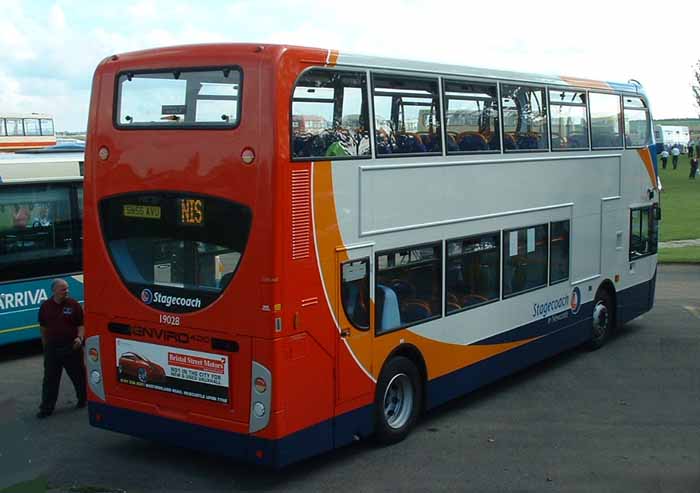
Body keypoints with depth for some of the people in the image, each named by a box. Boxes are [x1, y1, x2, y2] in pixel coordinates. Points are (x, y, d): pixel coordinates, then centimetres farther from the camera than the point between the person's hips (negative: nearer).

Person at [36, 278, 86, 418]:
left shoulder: (74, 305, -3)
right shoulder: (45, 306, 4)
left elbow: (81, 325, -1)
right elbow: (43, 328, 13)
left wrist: (80, 338, -18)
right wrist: (45, 346, 15)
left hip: (72, 347, -2)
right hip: (52, 347, 2)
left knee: (78, 375, 10)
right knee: (50, 378, 2)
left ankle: (83, 400, 29)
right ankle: (46, 408, 7)